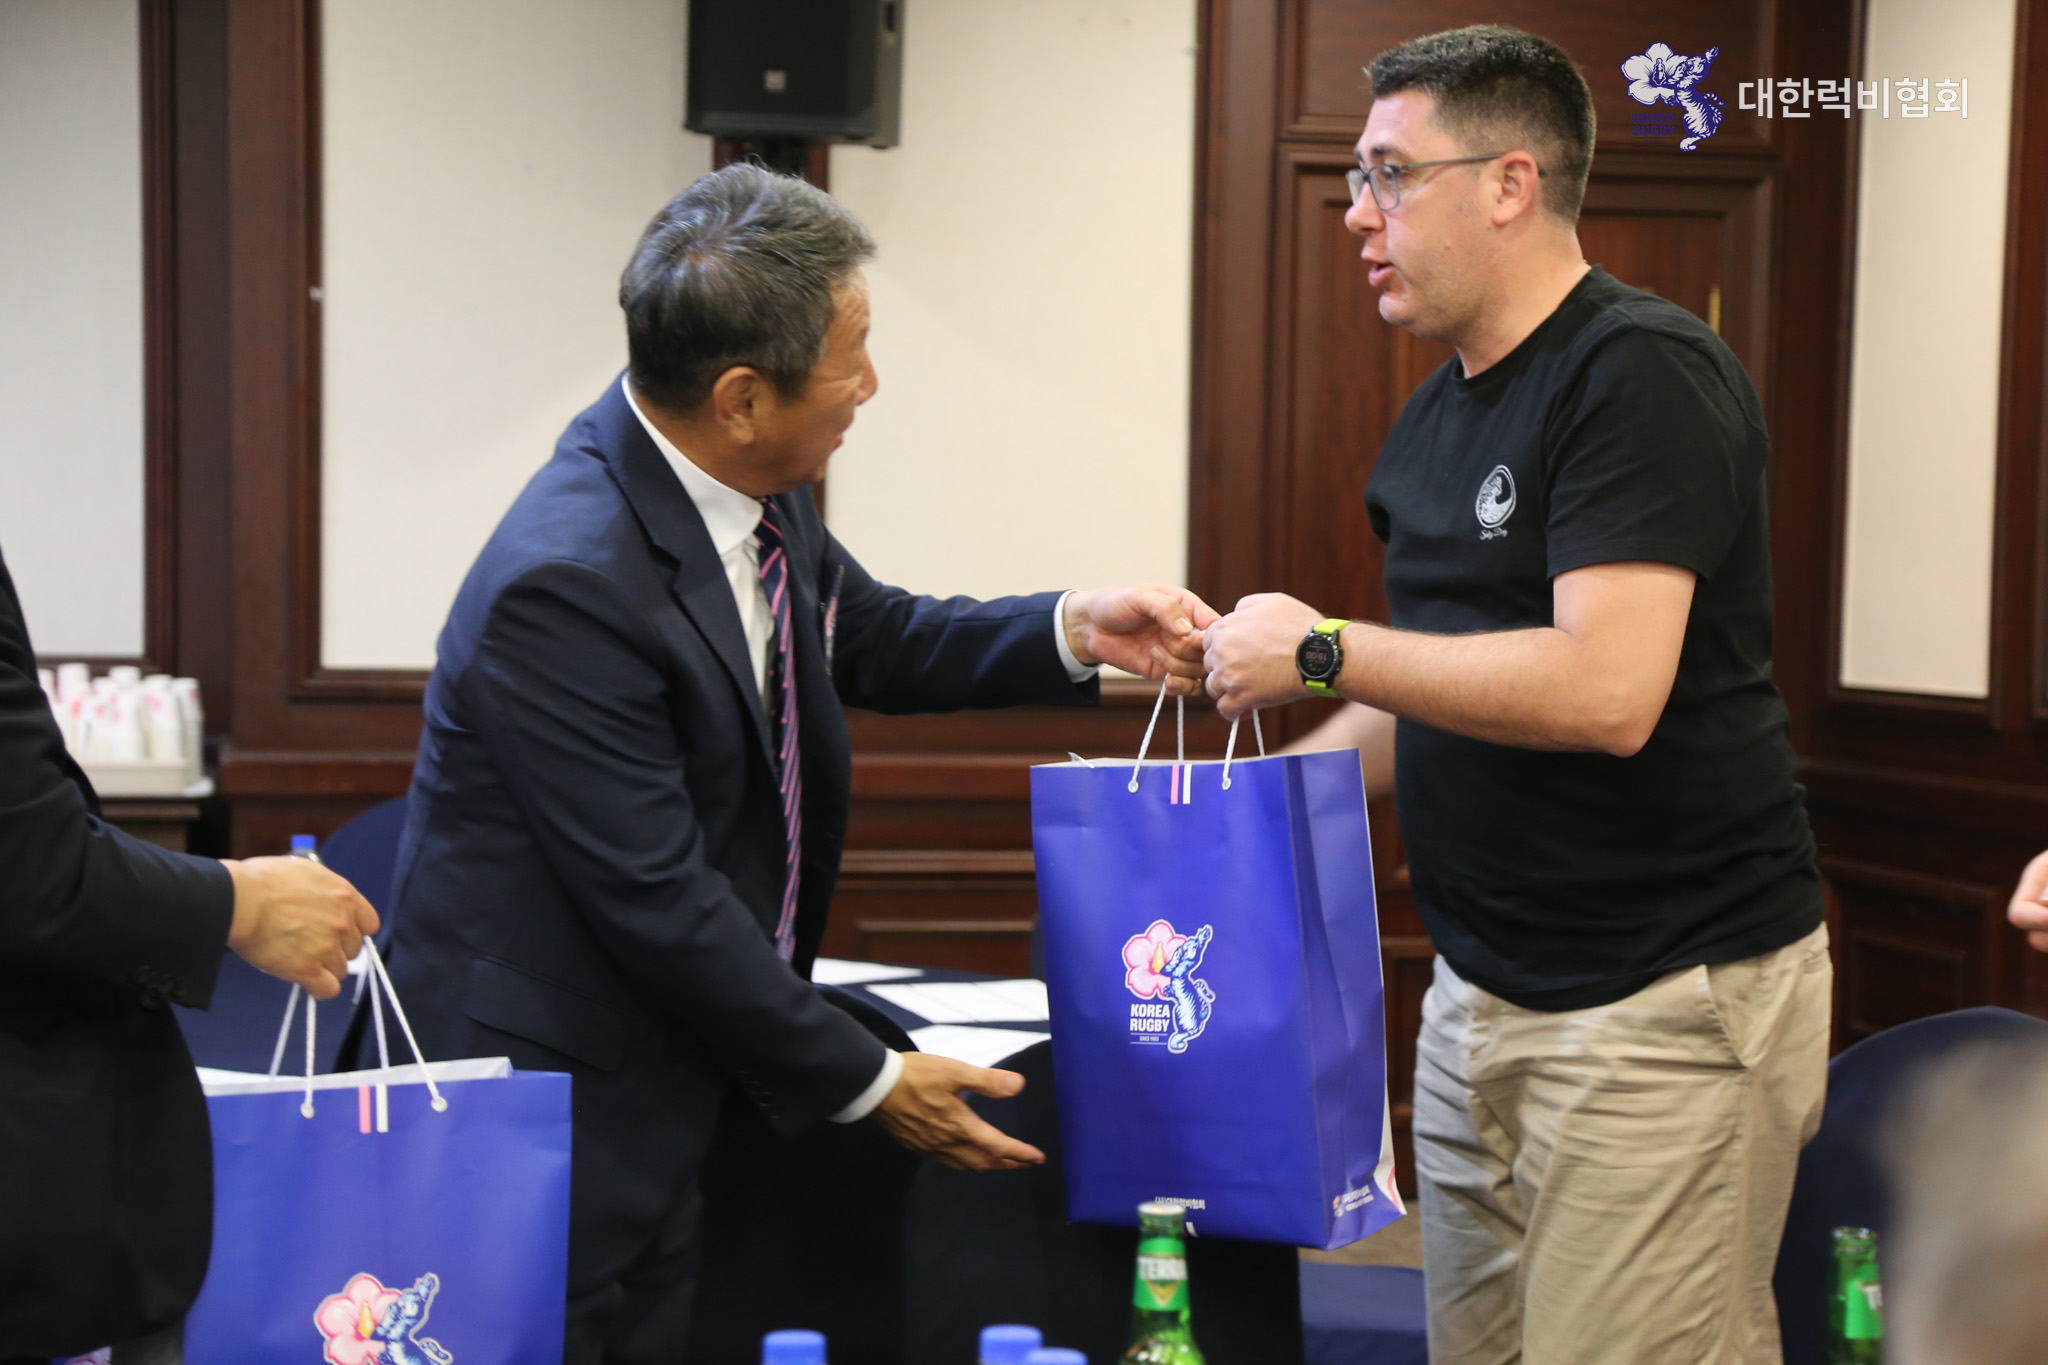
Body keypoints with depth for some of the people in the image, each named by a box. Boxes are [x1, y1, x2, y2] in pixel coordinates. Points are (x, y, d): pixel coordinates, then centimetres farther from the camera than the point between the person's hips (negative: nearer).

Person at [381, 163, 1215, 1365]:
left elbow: (873, 640, 16)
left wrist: (1076, 632, 0)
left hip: (667, 1079, 8)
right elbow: (659, 901, -24)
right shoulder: (567, 585, -27)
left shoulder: (749, 490, -3)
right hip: (542, 1087, -8)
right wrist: (870, 1081, -15)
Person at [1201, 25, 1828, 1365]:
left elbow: (1603, 693, -26)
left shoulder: (1643, 374, -15)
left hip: (1668, 1002, -8)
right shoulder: (1437, 415, 12)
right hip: (1483, 994, 9)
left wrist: (1322, 651, -17)